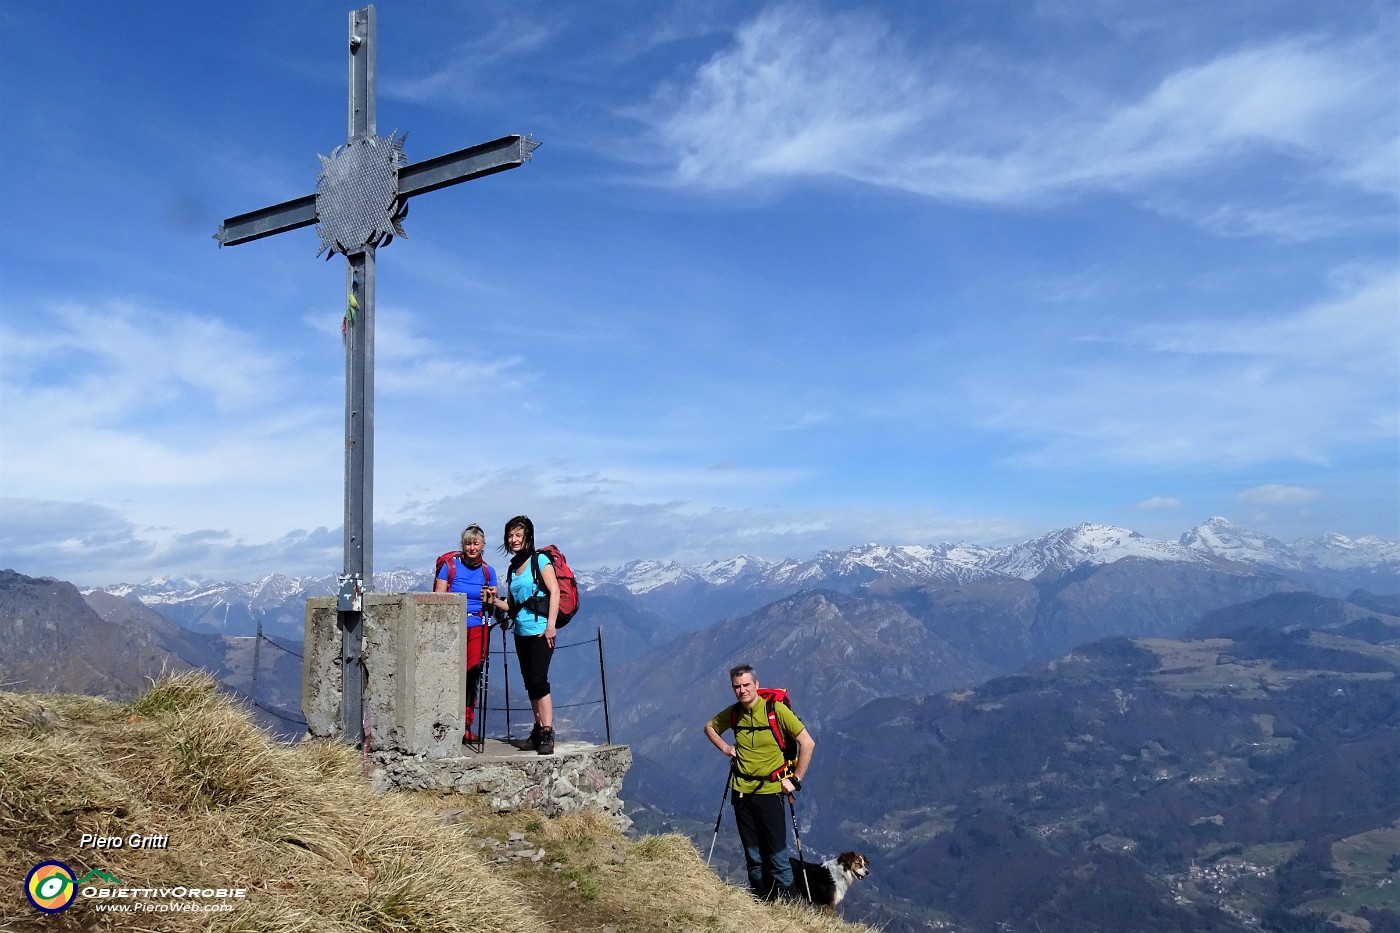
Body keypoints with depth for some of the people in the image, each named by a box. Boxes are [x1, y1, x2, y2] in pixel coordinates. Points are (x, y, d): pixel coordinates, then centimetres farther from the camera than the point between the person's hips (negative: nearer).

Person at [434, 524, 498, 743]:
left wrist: (490, 597, -4)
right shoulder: (449, 566, 1)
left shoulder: (488, 571, 11)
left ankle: (467, 727, 11)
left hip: (478, 628, 3)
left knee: (473, 676, 2)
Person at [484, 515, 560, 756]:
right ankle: (538, 732, 17)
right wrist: (495, 601, -2)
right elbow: (511, 605, 18)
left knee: (538, 680, -14)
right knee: (530, 684, 10)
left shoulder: (540, 560, -4)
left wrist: (550, 625, -18)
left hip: (540, 630, -7)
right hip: (521, 633, 7)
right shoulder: (512, 568, 16)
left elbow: (554, 592, -11)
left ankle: (547, 734, -13)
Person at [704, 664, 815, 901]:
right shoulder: (733, 713, 1)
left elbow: (808, 743, -12)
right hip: (742, 792, 5)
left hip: (770, 791, -4)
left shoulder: (776, 710, -14)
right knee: (753, 856, 13)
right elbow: (710, 727, 22)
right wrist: (725, 748, 6)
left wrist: (795, 780, -11)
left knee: (777, 856, -3)